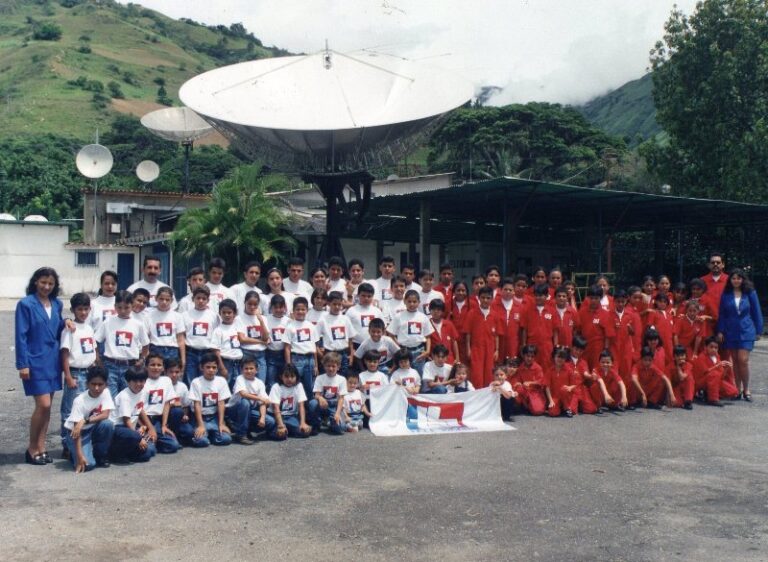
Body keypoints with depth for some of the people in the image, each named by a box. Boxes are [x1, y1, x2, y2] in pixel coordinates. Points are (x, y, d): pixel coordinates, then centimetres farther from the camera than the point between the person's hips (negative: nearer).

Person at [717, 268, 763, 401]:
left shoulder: (750, 293, 1)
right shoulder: (726, 294, 4)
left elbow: (756, 312, 4)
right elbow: (721, 314, 6)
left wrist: (758, 331, 3)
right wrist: (720, 331, 0)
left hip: (746, 331, -2)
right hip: (730, 332, 2)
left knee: (743, 360, -10)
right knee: (735, 360, 7)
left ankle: (746, 389, 4)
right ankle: (738, 389, 16)